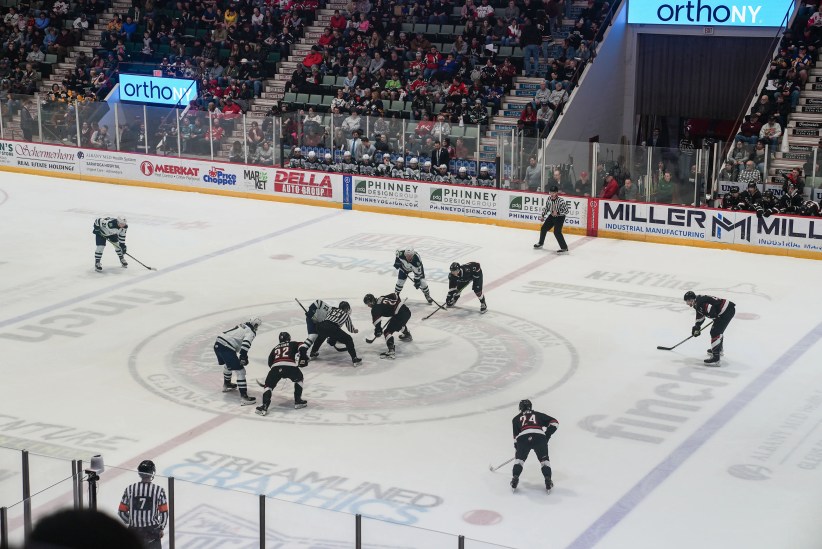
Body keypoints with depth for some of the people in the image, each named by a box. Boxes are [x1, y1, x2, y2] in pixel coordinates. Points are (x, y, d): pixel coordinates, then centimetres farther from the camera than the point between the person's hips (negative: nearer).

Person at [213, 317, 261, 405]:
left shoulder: (241, 326, 25)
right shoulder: (251, 332, -1)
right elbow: (245, 344, -18)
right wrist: (243, 357, -19)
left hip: (218, 344, 9)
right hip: (227, 349, -9)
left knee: (228, 364, 36)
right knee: (240, 371, -6)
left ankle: (226, 385, 56)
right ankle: (244, 397, -11)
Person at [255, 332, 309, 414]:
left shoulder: (275, 348, 36)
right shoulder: (293, 344, 28)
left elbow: (270, 362, 36)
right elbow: (302, 346, 8)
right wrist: (303, 358, 14)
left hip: (275, 367, 1)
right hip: (290, 366, -1)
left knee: (269, 385, 14)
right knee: (298, 379, 28)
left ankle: (264, 407, -7)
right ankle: (298, 401, 24)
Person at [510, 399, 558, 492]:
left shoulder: (516, 419, 29)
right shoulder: (539, 415, 30)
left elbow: (516, 437, 26)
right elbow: (554, 423, 22)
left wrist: (516, 451, 34)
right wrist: (547, 435, 24)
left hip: (523, 437, 0)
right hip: (539, 437, 0)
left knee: (519, 458, 21)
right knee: (544, 459, 16)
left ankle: (515, 478, 5)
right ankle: (548, 480, -1)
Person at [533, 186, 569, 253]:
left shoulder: (561, 201, -28)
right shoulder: (548, 199, -9)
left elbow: (566, 211, -26)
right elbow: (546, 208, 9)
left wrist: (557, 212, -36)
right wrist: (542, 215, 8)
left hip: (560, 217, -7)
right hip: (552, 216, 7)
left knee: (557, 232, -20)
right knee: (543, 228, 13)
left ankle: (564, 248, -17)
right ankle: (540, 243, 37)